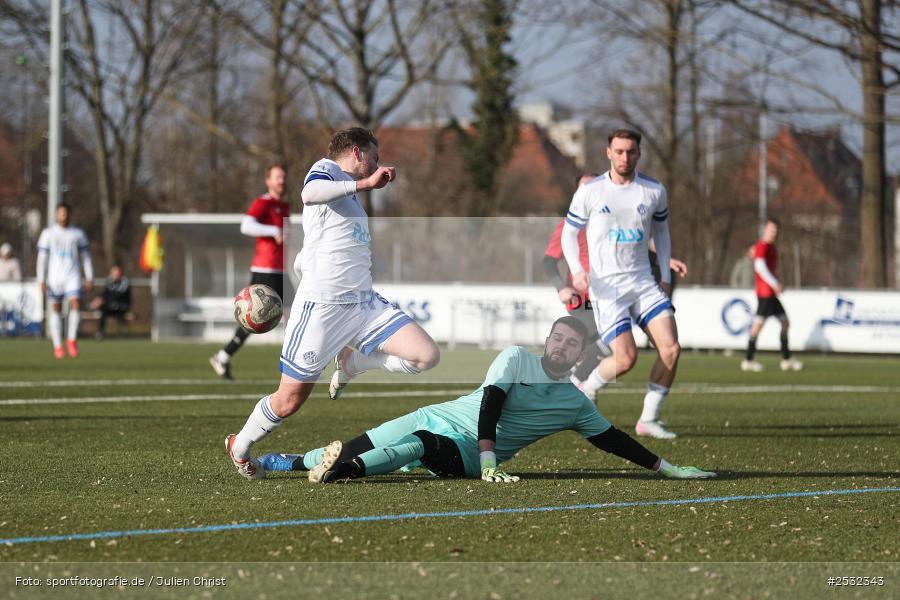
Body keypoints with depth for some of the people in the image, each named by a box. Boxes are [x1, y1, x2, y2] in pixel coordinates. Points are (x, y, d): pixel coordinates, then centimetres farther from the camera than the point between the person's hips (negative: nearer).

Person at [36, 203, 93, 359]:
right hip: (54, 277, 0)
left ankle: (72, 339, -3)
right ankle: (57, 346, 9)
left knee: (75, 304, -17)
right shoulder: (48, 234, 4)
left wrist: (89, 279, 6)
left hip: (72, 277, 0)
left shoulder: (78, 234, 9)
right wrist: (41, 280, -6)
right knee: (55, 309, 2)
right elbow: (42, 258, 1)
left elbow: (85, 257, 12)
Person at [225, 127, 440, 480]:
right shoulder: (327, 169, 0)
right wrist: (365, 183, -28)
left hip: (365, 304, 8)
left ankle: (350, 364, 12)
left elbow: (301, 262, 31)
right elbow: (310, 193, -28)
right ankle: (240, 448, 27)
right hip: (322, 305, -8)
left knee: (426, 356, -12)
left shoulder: (350, 197, 25)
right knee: (290, 401, -1)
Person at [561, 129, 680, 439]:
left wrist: (666, 276, 13)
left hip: (644, 284, 4)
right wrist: (576, 270, -12)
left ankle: (649, 420, 1)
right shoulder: (589, 192, -4)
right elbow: (569, 232, 5)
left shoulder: (654, 191, 5)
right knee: (626, 359, -17)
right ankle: (585, 389, 14)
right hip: (606, 287, -4)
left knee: (671, 348, -13)